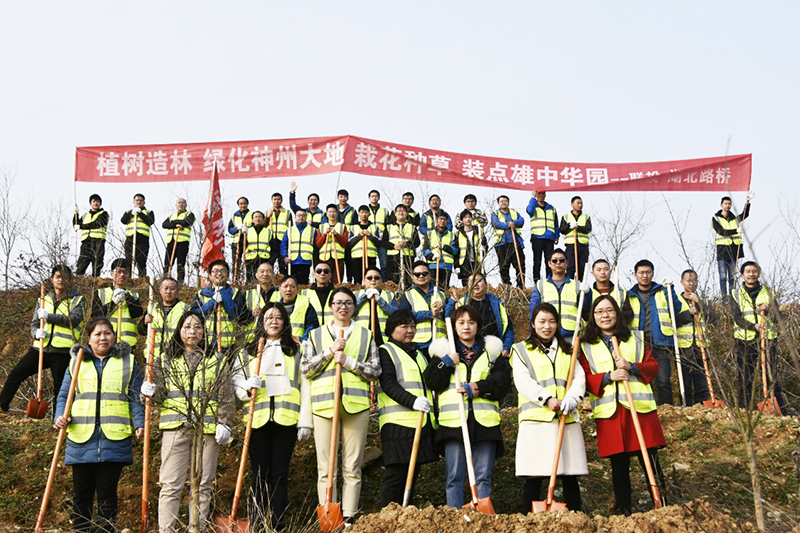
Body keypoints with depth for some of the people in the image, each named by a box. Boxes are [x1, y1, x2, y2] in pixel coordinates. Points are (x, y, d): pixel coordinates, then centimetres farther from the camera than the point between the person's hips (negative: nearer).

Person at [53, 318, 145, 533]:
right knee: (82, 493, 6)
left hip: (114, 439, -2)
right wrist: (60, 416, -4)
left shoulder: (128, 362, 11)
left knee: (107, 492, 1)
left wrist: (139, 423, -5)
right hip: (81, 438, 2)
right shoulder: (76, 362, 15)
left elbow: (136, 398, 8)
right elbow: (64, 395, 15)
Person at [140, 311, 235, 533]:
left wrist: (224, 423, -4)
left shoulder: (217, 360, 12)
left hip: (207, 429, 0)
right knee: (170, 485, -4)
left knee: (203, 485, 3)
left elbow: (226, 396, 7)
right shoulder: (166, 359, 13)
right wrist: (152, 391, -12)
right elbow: (161, 395, 10)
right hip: (175, 427, 0)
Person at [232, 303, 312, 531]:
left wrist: (305, 421, -2)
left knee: (280, 476, 0)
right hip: (258, 419, 1)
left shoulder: (297, 350, 12)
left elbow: (305, 386, 6)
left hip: (286, 419, -1)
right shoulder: (248, 352, 16)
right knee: (259, 476, 3)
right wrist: (247, 387, -10)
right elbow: (236, 382, 13)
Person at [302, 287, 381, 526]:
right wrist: (330, 351, -6)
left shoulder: (365, 335, 13)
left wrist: (349, 361, -8)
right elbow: (305, 369, 5)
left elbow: (375, 371, 6)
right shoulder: (316, 335, 14)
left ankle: (349, 518, 5)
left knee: (352, 467, 0)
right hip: (324, 404, 0)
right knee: (325, 468, -1)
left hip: (356, 405, 0)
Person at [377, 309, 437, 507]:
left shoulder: (418, 354, 24)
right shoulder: (385, 351, 0)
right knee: (396, 474, -9)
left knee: (412, 473, 9)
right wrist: (412, 401, -24)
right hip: (397, 422, -7)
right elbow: (388, 384, -13)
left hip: (422, 423, 8)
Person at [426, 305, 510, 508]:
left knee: (484, 476, 2)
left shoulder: (492, 351, 15)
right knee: (454, 477, 0)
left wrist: (479, 388, -10)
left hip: (484, 421, 1)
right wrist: (446, 363, -9)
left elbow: (503, 382, 4)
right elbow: (431, 382, 5)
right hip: (453, 420, -1)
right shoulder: (443, 350, 13)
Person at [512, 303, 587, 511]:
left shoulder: (567, 350, 21)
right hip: (535, 418, -3)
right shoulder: (521, 350, 10)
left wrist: (571, 398, -12)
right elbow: (523, 381, -3)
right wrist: (547, 399, -17)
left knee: (570, 476, 3)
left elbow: (579, 377, 8)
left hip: (566, 418, 3)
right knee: (534, 477, -4)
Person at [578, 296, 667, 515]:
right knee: (619, 466, 5)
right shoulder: (586, 346, 9)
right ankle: (623, 510, 16)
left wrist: (631, 366, -10)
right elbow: (584, 378, 3)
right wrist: (608, 377, -13)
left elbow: (653, 366, 8)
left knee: (650, 461, -2)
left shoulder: (636, 338, 13)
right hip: (609, 411, 0)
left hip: (640, 406, 0)